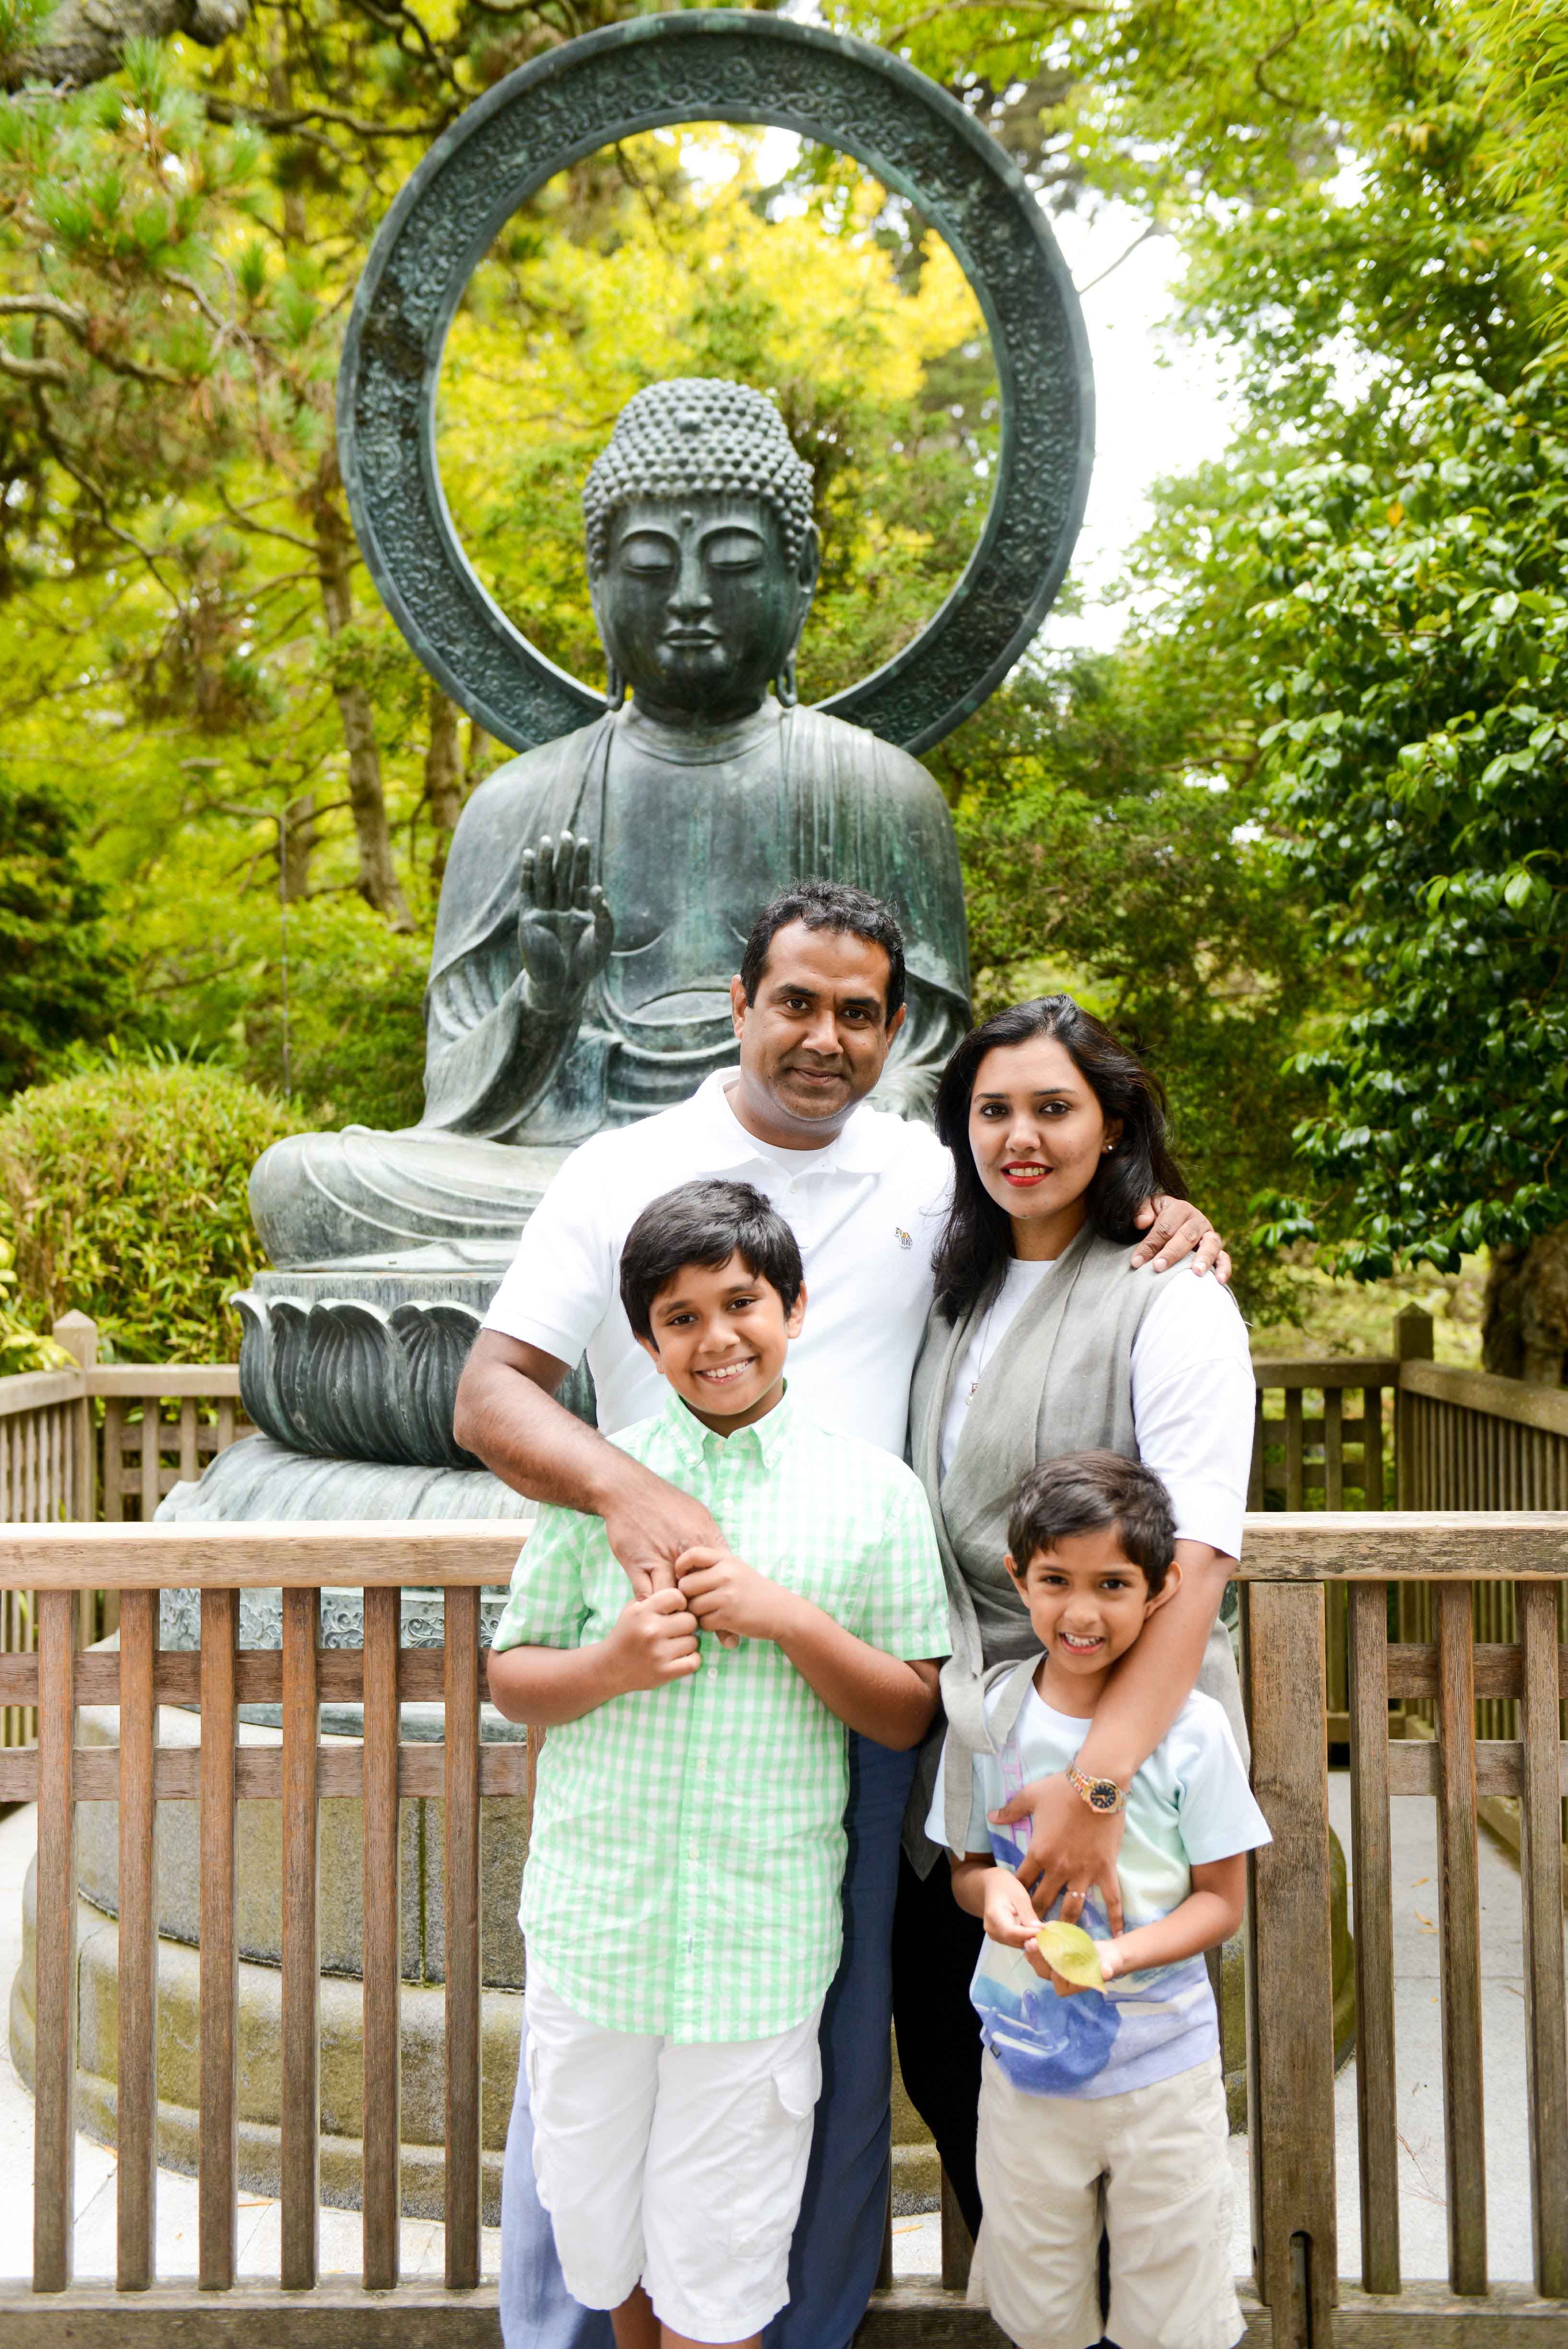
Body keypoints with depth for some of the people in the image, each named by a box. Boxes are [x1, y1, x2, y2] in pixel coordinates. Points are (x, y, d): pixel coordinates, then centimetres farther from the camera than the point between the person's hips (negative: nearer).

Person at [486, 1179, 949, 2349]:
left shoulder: (873, 1490, -3)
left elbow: (910, 1716, -1)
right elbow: (510, 1675, 6)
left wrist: (790, 1617, -17)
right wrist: (615, 1661, -14)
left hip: (762, 1943, -2)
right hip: (592, 1922, 2)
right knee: (601, 2239, 19)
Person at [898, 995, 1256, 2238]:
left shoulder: (1171, 1299, -12)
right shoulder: (962, 1290, 10)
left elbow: (1195, 1561, -23)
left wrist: (1101, 1778, -31)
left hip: (1108, 1737, -6)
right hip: (958, 1743, 7)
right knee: (943, 2057, 14)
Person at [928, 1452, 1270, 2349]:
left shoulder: (1193, 1727, -14)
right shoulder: (992, 1713, -6)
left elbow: (1222, 1901, -7)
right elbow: (965, 1869, 6)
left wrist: (1119, 1955, -23)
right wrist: (991, 1888, -18)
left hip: (1163, 2065, -2)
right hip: (1024, 2061, 2)